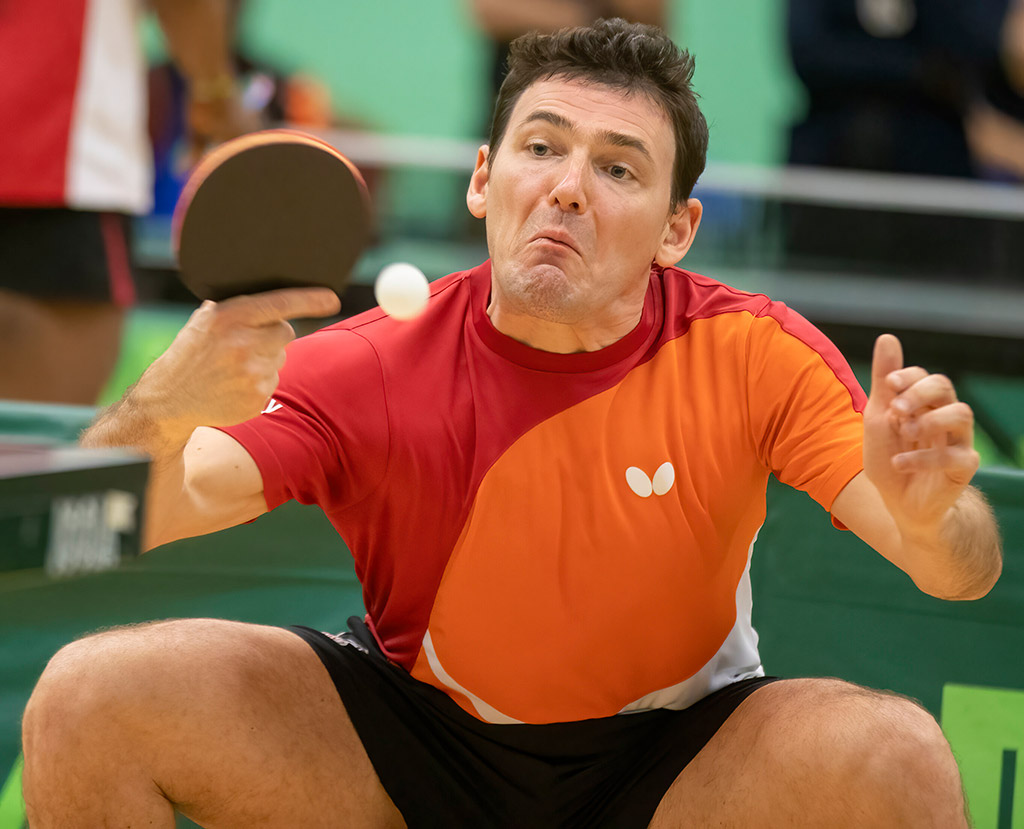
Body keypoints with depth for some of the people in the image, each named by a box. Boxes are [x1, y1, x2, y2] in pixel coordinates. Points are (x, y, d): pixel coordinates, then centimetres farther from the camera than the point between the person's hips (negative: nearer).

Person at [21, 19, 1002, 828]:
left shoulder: (753, 355, -17)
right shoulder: (367, 370, -18)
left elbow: (965, 574, -21)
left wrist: (928, 518, -47)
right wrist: (159, 413, -51)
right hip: (408, 740, 1)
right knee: (87, 694, -22)